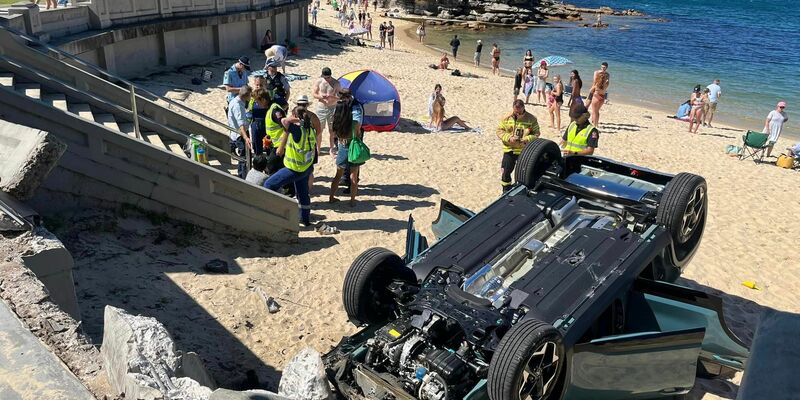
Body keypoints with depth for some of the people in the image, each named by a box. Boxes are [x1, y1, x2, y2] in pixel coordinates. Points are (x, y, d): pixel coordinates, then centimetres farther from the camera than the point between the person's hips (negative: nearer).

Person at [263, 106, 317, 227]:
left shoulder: (297, 129, -24)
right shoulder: (311, 130, -2)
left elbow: (284, 121, -32)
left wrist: (296, 120, -16)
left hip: (295, 169, -8)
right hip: (307, 168, 8)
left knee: (268, 185, 3)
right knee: (303, 192, 23)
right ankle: (305, 219, 35)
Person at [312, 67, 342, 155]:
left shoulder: (336, 83, -6)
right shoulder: (319, 82, -4)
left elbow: (340, 97, -6)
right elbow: (313, 94, 0)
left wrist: (331, 97, -27)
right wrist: (320, 96, -21)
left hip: (332, 108, 0)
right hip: (321, 107, 0)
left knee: (331, 129, 7)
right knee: (319, 129, 3)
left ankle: (331, 149, 19)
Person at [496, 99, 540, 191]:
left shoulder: (531, 119, -6)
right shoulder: (507, 118, -3)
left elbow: (536, 134, -2)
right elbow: (499, 131, 0)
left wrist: (527, 139, -21)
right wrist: (509, 138, -17)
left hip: (524, 151, -1)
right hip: (509, 150, 2)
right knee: (505, 172, 7)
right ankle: (506, 193, 25)